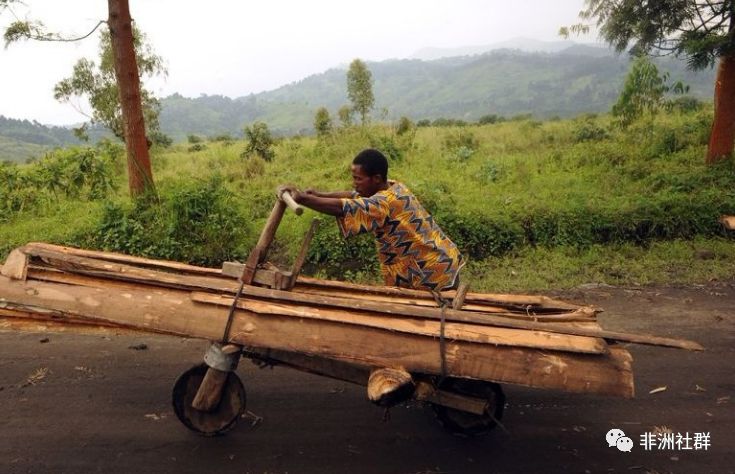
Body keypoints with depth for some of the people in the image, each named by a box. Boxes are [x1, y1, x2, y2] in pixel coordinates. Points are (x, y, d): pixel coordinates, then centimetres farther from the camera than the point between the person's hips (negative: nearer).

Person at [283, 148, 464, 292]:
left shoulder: (386, 202, -25)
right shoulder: (393, 187, 5)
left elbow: (342, 208, -33)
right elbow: (354, 196, 15)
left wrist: (302, 198, -27)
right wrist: (319, 194, 8)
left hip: (434, 276, -10)